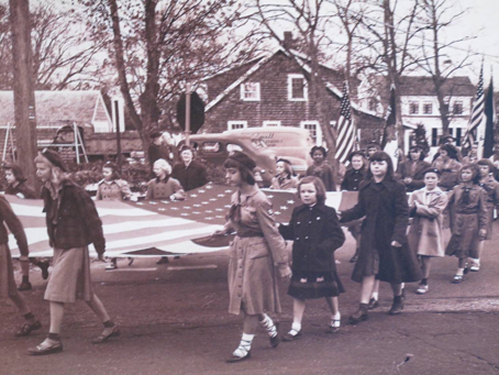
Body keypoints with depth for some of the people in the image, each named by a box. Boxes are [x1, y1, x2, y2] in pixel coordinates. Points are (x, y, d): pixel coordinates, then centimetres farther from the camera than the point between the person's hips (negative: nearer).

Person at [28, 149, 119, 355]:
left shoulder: (73, 192, -18)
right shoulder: (48, 191, 5)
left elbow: (92, 220, -14)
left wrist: (100, 249, -10)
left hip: (74, 248, -8)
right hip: (59, 247, 8)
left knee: (55, 292, -8)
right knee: (84, 292, 15)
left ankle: (53, 340, 1)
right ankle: (110, 326, 28)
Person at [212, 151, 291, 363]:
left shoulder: (259, 200, -20)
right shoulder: (236, 197, 3)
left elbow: (272, 234, -17)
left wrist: (282, 264, -14)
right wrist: (225, 230, -1)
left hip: (256, 252, -8)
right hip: (238, 250, 8)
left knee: (250, 300, 3)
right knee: (242, 296, 14)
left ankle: (245, 347, 15)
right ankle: (271, 329, 37)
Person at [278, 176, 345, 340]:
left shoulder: (328, 212, -9)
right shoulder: (297, 212, 4)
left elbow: (338, 237, -10)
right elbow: (291, 233, 7)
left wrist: (323, 248, -22)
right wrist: (278, 228, -10)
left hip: (322, 261, -3)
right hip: (301, 261, 3)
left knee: (328, 290, 14)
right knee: (298, 293, 4)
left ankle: (335, 317, 40)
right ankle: (296, 327, 13)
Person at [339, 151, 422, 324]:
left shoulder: (397, 188, -9)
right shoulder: (365, 187, 3)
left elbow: (402, 214, -11)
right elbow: (360, 209, 5)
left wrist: (398, 236, -20)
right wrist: (343, 216, -12)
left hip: (390, 235, -2)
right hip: (370, 234, 3)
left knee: (394, 270, 12)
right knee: (368, 270, -3)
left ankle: (398, 300, 37)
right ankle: (363, 308, -3)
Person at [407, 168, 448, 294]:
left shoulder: (442, 196, 0)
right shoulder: (416, 194, 9)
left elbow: (434, 212, -12)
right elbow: (410, 212, -2)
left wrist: (418, 208, -8)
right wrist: (420, 208, -21)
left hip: (431, 230, -2)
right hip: (416, 228, 2)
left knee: (426, 257, 2)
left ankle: (424, 283, 15)